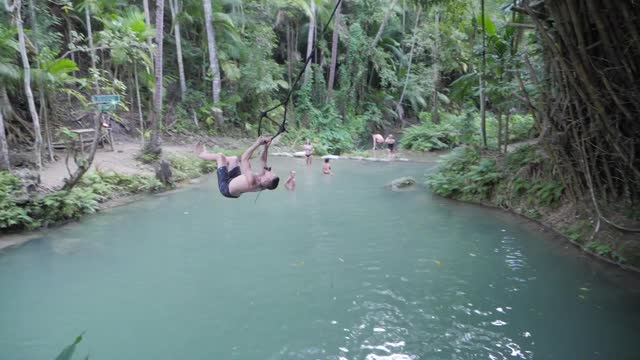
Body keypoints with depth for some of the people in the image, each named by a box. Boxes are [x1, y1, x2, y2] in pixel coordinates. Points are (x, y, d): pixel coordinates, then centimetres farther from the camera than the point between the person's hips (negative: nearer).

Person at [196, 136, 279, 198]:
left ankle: (202, 154, 33)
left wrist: (257, 143, -37)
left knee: (220, 156, 0)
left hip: (226, 188, -7)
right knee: (234, 159, 15)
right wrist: (266, 147, -19)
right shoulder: (263, 185, -24)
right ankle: (205, 154, 38)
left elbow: (244, 158, -38)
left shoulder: (252, 181, -44)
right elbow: (263, 160, -9)